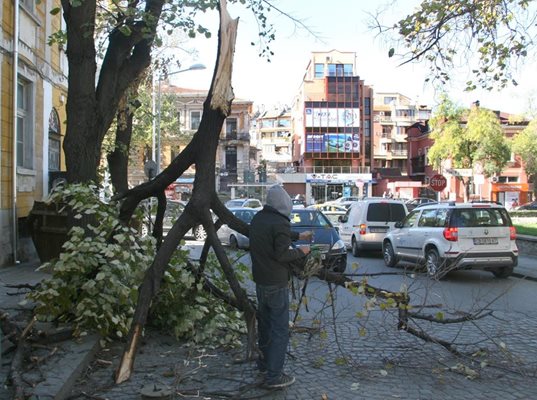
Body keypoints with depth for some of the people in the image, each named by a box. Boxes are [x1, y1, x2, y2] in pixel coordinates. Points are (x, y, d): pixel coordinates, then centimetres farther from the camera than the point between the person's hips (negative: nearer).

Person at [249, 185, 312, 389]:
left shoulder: (258, 218, 6)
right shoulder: (280, 223, -21)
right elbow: (282, 254, -22)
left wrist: (298, 236, 26)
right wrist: (301, 251, -6)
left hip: (260, 280, 9)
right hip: (276, 284, -9)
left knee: (264, 324, 22)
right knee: (280, 330, -1)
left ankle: (264, 364, 35)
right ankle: (274, 376, 3)